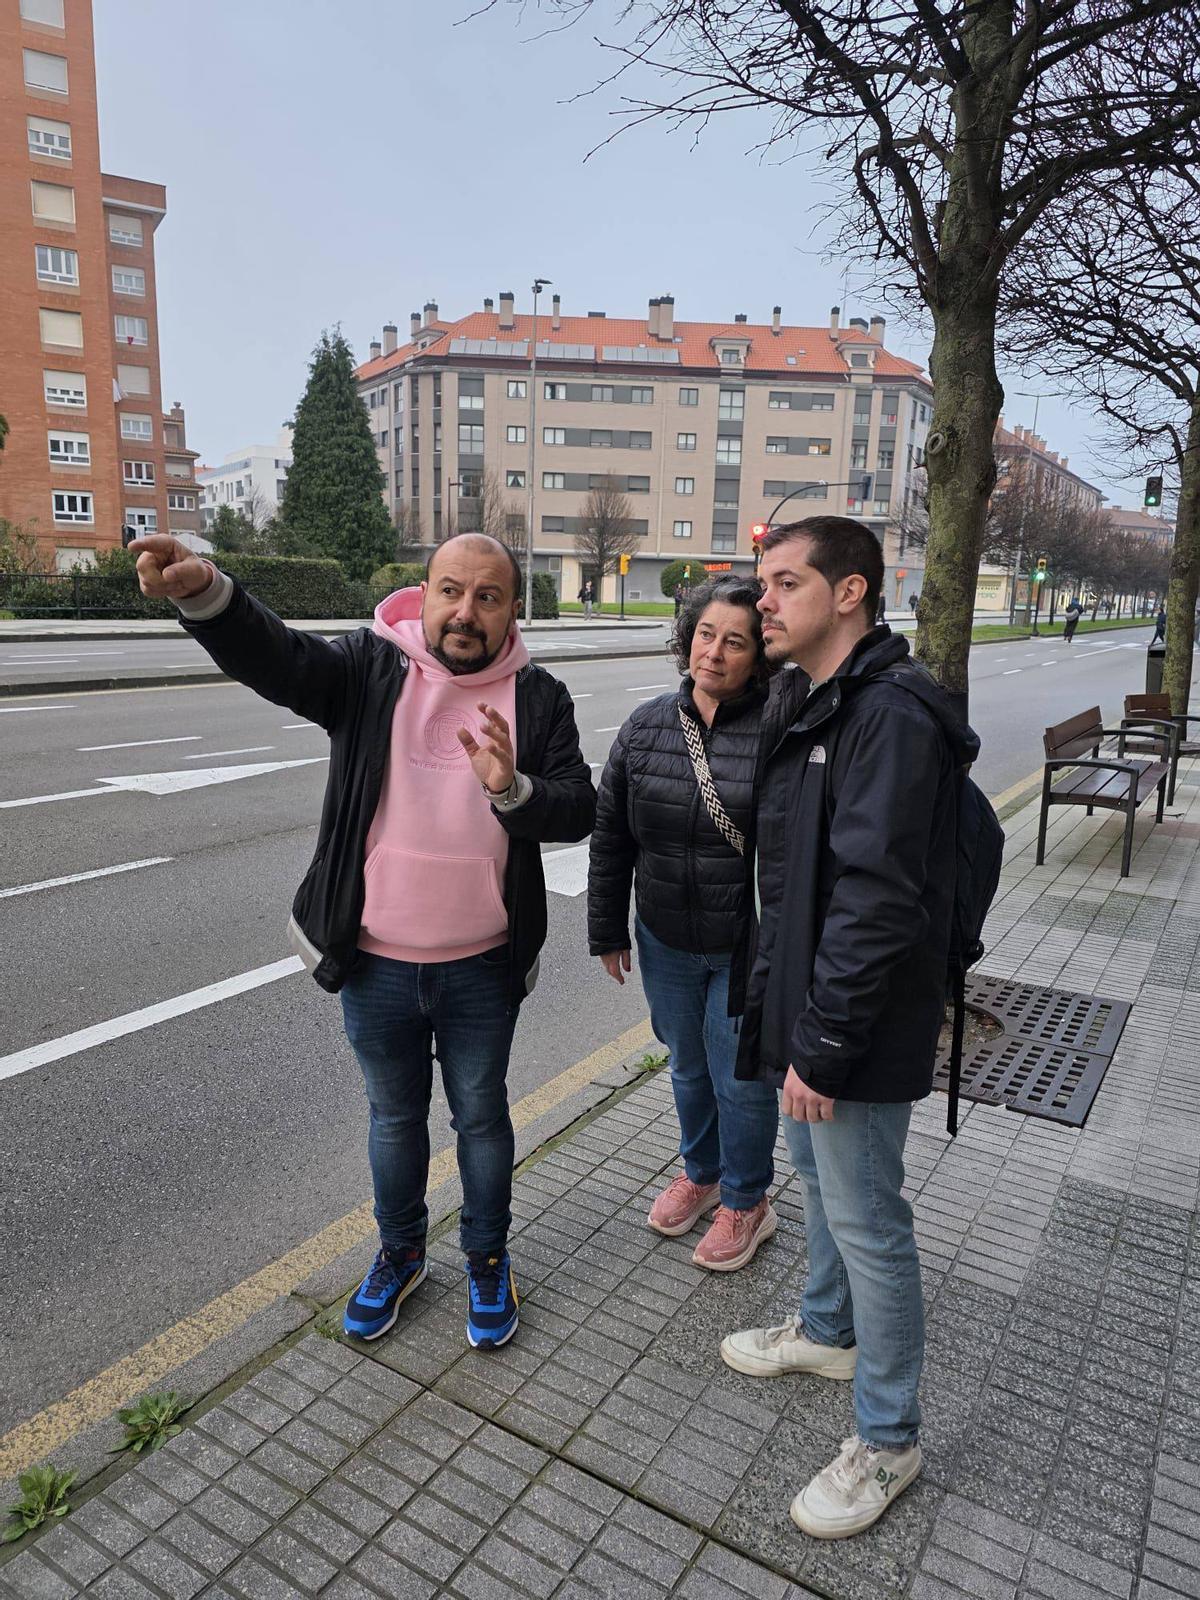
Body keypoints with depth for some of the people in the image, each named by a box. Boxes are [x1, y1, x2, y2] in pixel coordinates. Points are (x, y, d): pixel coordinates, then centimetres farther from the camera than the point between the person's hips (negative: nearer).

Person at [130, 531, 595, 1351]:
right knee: (395, 1116, 20)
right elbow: (275, 656, -24)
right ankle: (399, 1255, 45)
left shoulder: (538, 698, -5)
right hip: (376, 962, 1)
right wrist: (205, 591, -45)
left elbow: (577, 810, -12)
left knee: (482, 1115, 17)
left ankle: (488, 1262, 40)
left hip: (483, 968, 0)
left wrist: (514, 790, -34)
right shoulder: (371, 668, -7)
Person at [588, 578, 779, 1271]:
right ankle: (701, 1172, 48)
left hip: (749, 949, -4)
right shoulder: (647, 726, -2)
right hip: (666, 944, 5)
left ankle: (746, 1201, 37)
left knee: (741, 1078, 11)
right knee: (688, 1067, 23)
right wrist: (608, 930, 7)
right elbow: (610, 836, 5)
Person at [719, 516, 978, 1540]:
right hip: (806, 999, 9)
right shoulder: (807, 704, 8)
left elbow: (876, 900, -26)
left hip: (858, 1025, -9)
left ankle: (888, 1442, 27)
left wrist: (824, 1043, -23)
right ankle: (830, 1332, 49)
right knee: (817, 1172, 25)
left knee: (867, 1220, 6)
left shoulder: (890, 715, -24)